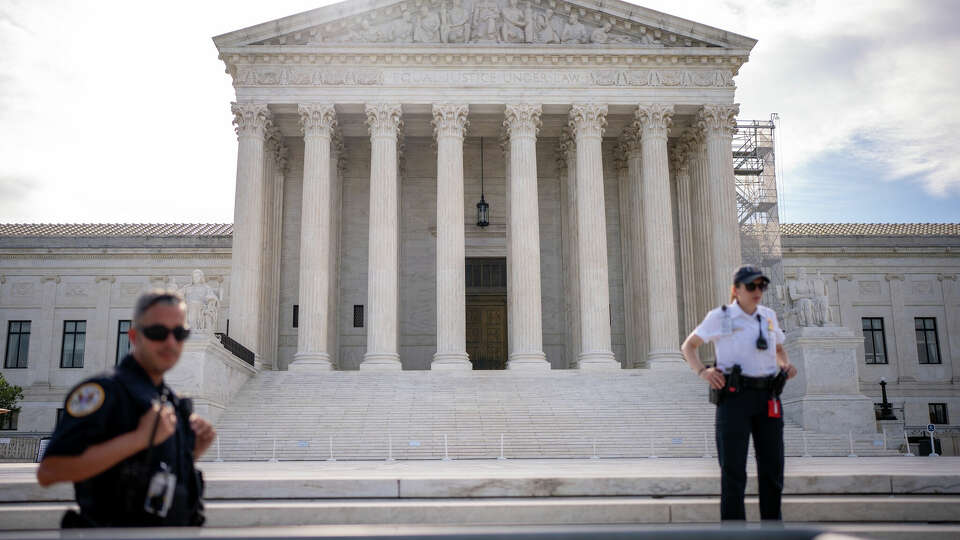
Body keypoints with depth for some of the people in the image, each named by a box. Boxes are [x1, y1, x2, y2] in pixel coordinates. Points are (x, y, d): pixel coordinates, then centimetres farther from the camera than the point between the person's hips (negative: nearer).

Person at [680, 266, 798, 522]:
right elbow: (688, 346, 7)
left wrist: (786, 366, 4)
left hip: (767, 398, 4)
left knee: (772, 468, 6)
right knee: (733, 470, -7)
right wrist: (702, 371, -11)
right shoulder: (720, 316, 0)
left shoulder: (768, 316, 12)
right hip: (734, 397, -4)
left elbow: (779, 350, 27)